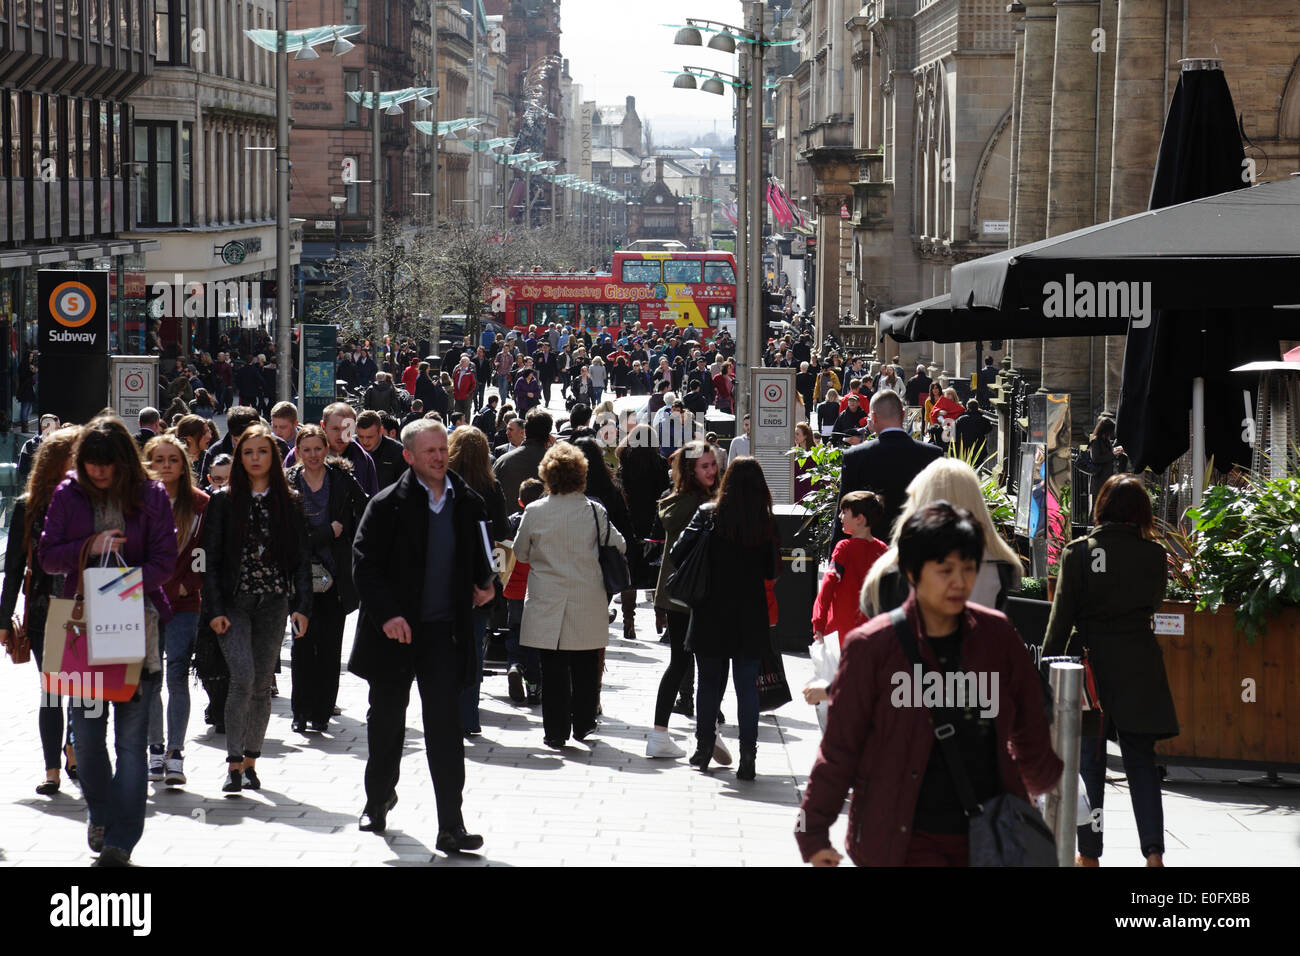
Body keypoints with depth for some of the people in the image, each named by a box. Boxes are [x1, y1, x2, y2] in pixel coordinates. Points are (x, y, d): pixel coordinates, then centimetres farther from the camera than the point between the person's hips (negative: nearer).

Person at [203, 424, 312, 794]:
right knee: (243, 678, -16)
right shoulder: (223, 501, 2)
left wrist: (301, 606, -4)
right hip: (234, 603, -2)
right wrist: (215, 609, -7)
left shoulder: (289, 502, 6)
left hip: (274, 603, 2)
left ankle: (250, 762, 17)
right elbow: (211, 558, 1)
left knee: (262, 684, 6)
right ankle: (234, 763, -13)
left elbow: (302, 557, 5)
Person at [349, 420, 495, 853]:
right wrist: (387, 613, -18)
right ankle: (378, 800, 38)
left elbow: (478, 557, 22)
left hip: (445, 632, 1)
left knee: (445, 727, -7)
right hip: (394, 631, -1)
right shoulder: (387, 505, -5)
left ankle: (451, 828, -9)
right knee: (386, 722, 14)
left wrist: (483, 585, 4)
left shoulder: (468, 503, 6)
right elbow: (364, 564, -8)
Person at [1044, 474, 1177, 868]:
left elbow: (1061, 617, -6)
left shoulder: (1077, 552, -7)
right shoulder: (1153, 555, -2)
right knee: (1141, 760, 7)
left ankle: (1089, 853, 13)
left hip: (1090, 663, -1)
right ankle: (1153, 851, -6)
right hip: (1139, 669, 1)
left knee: (1089, 760, 9)